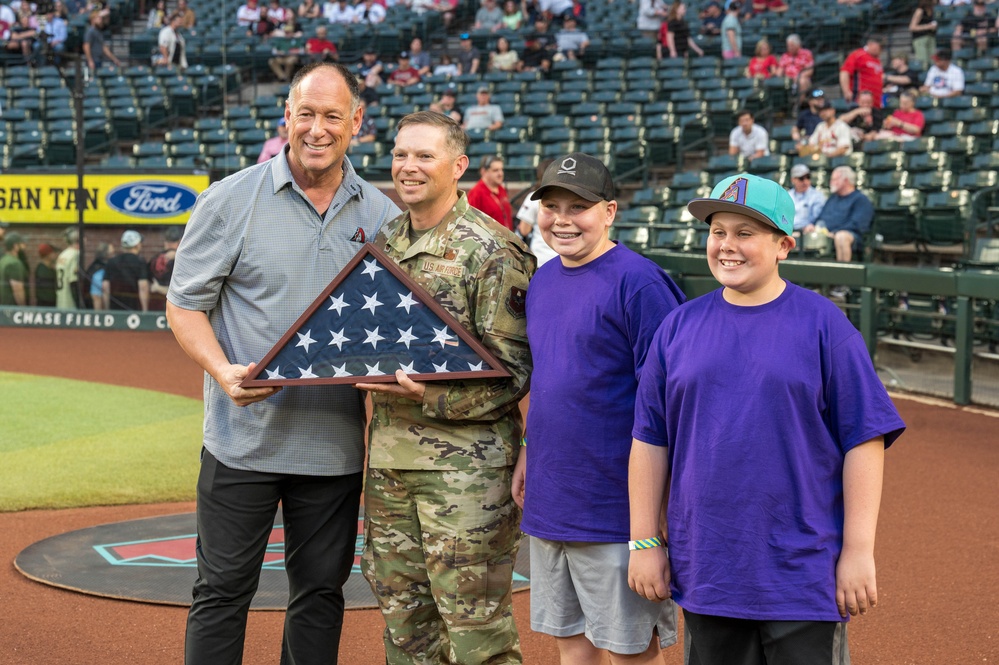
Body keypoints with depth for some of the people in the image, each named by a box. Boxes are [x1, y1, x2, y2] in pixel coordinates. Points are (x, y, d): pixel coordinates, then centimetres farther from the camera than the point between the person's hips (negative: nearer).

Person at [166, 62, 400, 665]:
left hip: (336, 443, 3)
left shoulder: (382, 216, 6)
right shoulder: (231, 200, -2)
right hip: (244, 437, -3)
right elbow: (186, 304, -1)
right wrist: (223, 372, -19)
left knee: (321, 591, 12)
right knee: (224, 590, 3)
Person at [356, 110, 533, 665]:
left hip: (465, 460, -7)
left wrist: (432, 395, -24)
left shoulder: (491, 250, -10)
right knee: (404, 619, 15)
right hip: (387, 455, 7)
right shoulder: (383, 242, 13)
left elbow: (514, 371, -13)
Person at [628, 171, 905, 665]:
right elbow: (650, 440, 9)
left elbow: (864, 439, -6)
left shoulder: (824, 325, -4)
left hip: (803, 578, -3)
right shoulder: (679, 327, 6)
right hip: (705, 574, 3)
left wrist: (858, 551, -9)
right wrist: (645, 542, 6)